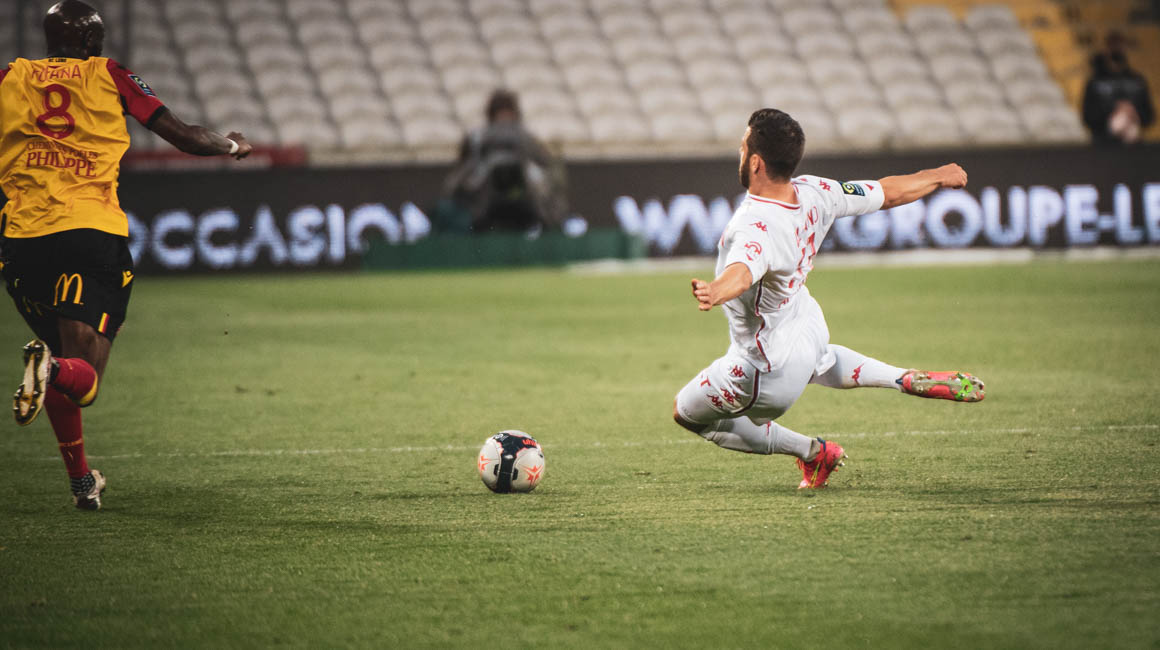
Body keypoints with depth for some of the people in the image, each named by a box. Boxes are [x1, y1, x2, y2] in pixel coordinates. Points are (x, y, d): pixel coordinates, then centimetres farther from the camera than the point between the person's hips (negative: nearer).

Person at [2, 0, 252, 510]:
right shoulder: (109, 76, 11)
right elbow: (183, 137, 10)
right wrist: (232, 146, 30)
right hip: (93, 233, -2)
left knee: (59, 367, 23)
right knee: (84, 380, -3)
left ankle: (80, 479, 21)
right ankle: (50, 367, -37)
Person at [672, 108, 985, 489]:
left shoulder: (756, 229, -38)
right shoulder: (815, 194, -15)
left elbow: (742, 271, -60)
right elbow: (888, 193, -2)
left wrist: (716, 291, -82)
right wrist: (939, 176, 16)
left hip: (770, 366, -8)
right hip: (808, 325, 8)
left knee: (687, 412, 15)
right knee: (819, 360, 44)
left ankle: (812, 453, 18)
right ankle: (911, 381, 31)